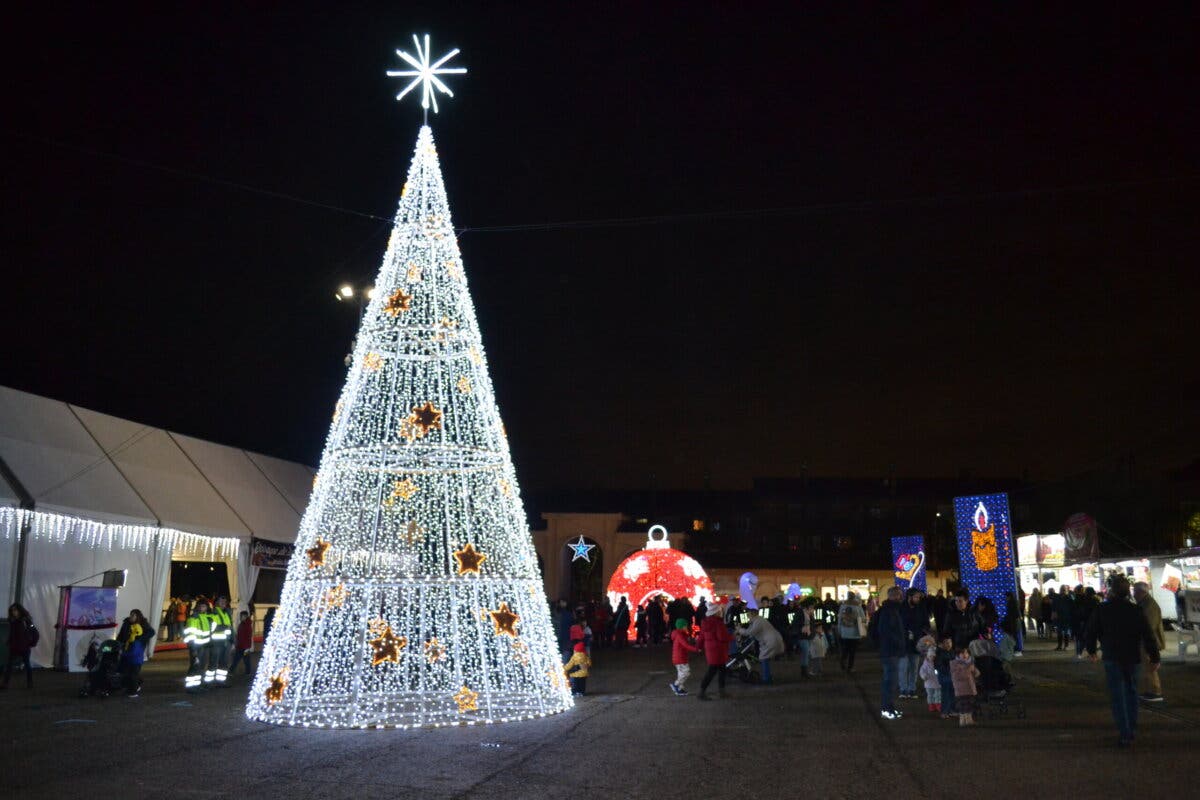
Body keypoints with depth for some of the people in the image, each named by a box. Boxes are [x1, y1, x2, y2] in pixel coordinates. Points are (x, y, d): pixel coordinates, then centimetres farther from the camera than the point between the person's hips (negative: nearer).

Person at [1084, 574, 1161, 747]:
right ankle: (1131, 730, 25)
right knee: (1131, 692, 19)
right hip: (1133, 657, 3)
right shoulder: (1136, 610, -2)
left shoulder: (1102, 609, -7)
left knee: (1117, 696, 0)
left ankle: (1124, 734, -8)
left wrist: (1091, 650, 16)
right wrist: (1154, 658, 4)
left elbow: (1090, 631, 0)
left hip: (1112, 658, -3)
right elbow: (1148, 636, -3)